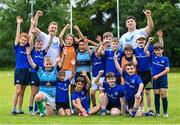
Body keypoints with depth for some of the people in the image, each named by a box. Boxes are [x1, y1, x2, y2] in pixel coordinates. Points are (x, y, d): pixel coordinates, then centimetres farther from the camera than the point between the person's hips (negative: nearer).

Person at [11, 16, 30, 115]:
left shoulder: (27, 47, 9)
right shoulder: (17, 47, 0)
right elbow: (17, 35, -7)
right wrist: (18, 23, -12)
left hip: (26, 71, 4)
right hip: (19, 70, -4)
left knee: (22, 93, 8)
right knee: (17, 91, -10)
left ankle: (20, 110, 13)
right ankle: (13, 110, -4)